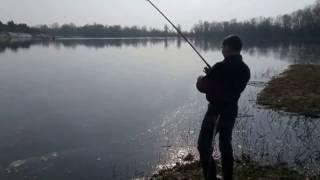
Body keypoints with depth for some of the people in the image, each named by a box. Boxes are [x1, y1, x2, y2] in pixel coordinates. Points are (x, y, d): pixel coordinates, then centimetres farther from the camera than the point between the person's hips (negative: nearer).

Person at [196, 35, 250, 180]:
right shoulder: (245, 69, 3)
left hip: (216, 112, -8)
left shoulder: (221, 67, -21)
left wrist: (200, 80, 7)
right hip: (231, 112, 8)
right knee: (226, 146, 20)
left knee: (204, 146, 2)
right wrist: (212, 74, 14)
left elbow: (202, 87, -15)